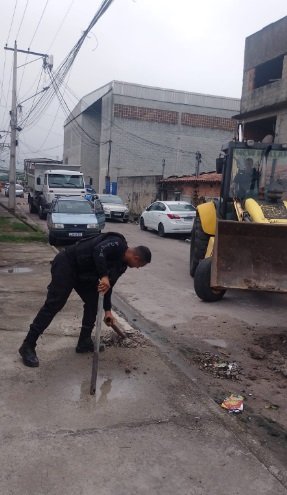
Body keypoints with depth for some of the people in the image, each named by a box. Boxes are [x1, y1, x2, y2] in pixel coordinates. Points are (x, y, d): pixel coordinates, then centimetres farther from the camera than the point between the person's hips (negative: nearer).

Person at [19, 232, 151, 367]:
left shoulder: (121, 264, 11)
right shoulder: (118, 244, -17)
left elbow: (108, 285, 18)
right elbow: (99, 250, -36)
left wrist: (107, 310, 18)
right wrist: (104, 276, -38)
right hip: (66, 263, -10)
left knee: (93, 302, 8)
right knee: (53, 305, -12)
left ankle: (84, 342, 18)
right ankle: (28, 347, -8)